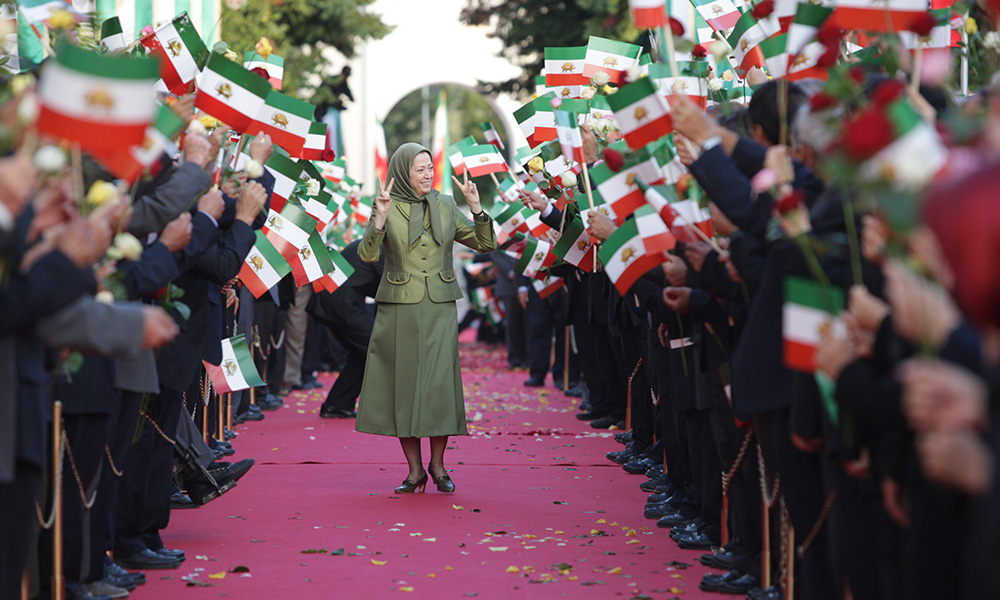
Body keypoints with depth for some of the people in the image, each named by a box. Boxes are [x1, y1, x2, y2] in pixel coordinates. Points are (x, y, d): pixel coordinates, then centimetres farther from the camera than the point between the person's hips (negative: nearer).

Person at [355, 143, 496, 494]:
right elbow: (367, 255, -13)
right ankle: (415, 470, 10)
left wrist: (475, 206, -10)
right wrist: (380, 218, -27)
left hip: (439, 310, 1)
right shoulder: (386, 208, -1)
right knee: (403, 386, 0)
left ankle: (438, 464, 11)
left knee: (439, 385, -6)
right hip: (399, 309, -1)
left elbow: (485, 244, 3)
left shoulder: (446, 207, 6)